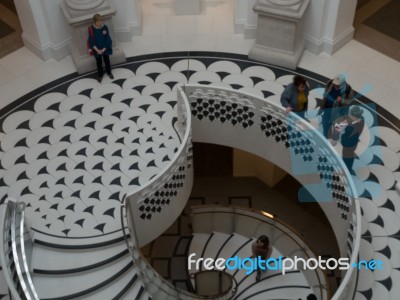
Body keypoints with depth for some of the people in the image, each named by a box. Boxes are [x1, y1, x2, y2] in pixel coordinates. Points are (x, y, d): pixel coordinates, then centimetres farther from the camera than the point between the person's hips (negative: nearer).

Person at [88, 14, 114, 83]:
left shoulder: (105, 27, -19)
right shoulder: (91, 29, -20)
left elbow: (107, 39, -13)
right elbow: (91, 41, -14)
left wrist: (104, 49, -16)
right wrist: (97, 50, -18)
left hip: (105, 48, 1)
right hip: (96, 50, 0)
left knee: (107, 60, 21)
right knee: (99, 62, 18)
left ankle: (109, 72, 45)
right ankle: (100, 75, 39)